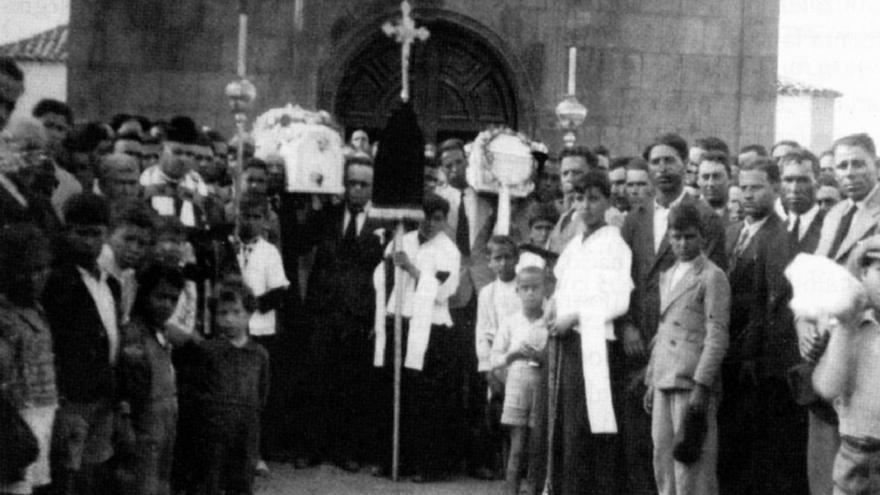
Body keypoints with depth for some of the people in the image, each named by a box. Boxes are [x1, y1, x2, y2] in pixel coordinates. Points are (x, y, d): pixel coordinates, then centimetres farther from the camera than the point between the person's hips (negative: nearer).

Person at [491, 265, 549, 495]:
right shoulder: (511, 321, 5)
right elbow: (495, 359, 6)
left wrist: (542, 358, -16)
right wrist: (512, 356, -12)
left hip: (544, 385, -1)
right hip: (517, 383, 1)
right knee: (517, 447, 1)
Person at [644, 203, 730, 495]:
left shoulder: (712, 277, -4)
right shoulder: (667, 277, 18)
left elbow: (717, 337, -10)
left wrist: (701, 386, -16)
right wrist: (651, 382, 17)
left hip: (693, 383, -7)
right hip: (665, 383, 7)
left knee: (693, 468, -4)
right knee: (663, 462, 7)